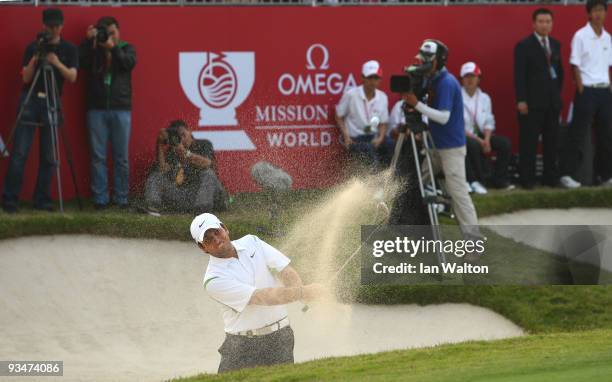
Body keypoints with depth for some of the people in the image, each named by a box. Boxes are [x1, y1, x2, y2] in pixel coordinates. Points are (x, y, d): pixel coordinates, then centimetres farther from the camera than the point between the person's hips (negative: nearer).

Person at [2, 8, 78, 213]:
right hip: (30, 100, -1)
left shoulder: (69, 49, 7)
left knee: (48, 157, -1)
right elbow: (26, 77, -1)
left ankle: (42, 200, 5)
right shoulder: (33, 47, 6)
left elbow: (72, 77, -4)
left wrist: (57, 63, -20)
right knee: (19, 152, -8)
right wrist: (35, 59, -15)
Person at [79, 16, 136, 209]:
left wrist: (113, 48, -20)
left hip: (121, 109, 0)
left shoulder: (126, 48, 10)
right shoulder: (93, 50, 10)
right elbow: (79, 61, -7)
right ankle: (100, 198, 1)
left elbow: (130, 63, -10)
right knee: (98, 156, -2)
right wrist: (89, 41, -12)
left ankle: (121, 198, 5)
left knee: (121, 157, 0)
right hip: (97, 109, 0)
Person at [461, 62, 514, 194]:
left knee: (505, 143, -15)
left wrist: (486, 140, -12)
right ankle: (476, 181, -23)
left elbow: (489, 123, 9)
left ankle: (499, 179, -7)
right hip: (463, 136, -6)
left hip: (480, 134, 6)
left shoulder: (484, 98, 9)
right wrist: (478, 140, -21)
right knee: (473, 145, -38)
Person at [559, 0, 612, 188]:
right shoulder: (581, 36, -6)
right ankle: (567, 174, -3)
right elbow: (575, 66, -6)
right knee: (578, 135, -6)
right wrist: (582, 91, -10)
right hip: (587, 90, -6)